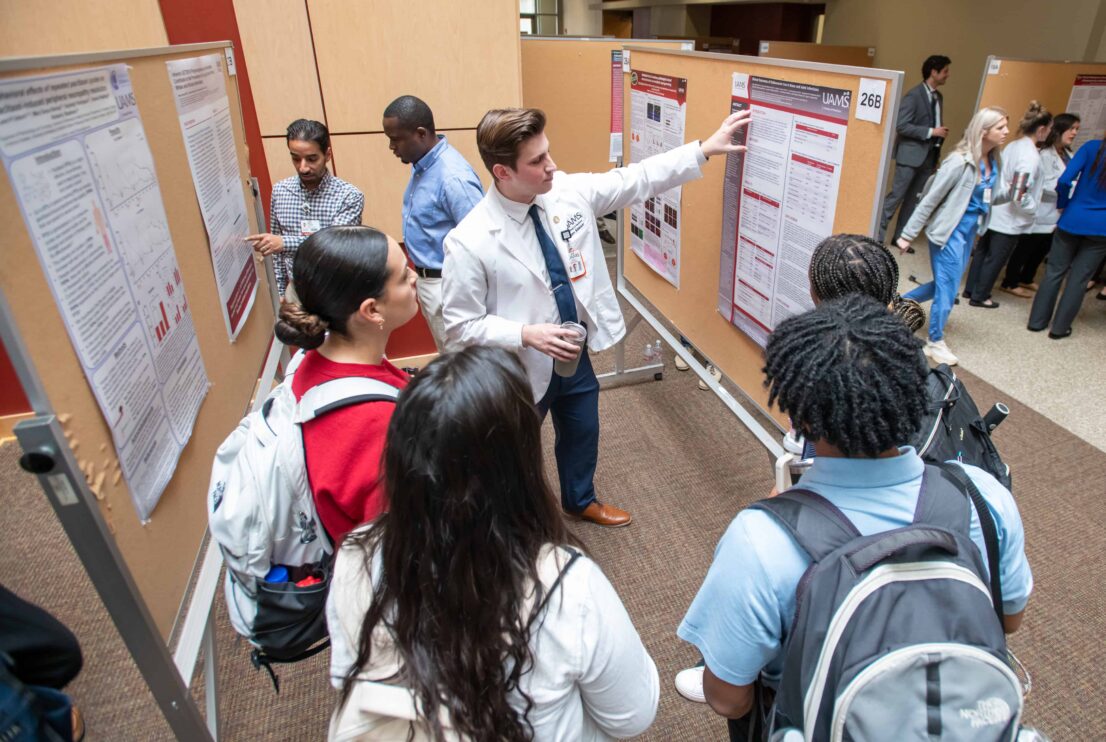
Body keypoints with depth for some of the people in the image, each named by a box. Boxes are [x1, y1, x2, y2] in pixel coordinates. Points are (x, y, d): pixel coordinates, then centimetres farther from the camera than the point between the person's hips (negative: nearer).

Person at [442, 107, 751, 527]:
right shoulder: (469, 242, -26)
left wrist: (705, 149, -2)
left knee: (582, 435, 27)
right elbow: (460, 326, -20)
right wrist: (527, 334, -31)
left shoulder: (566, 192, -10)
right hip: (521, 369, -6)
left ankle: (580, 500, 58)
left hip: (575, 353, 6)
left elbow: (636, 180, 0)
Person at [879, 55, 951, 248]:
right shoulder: (914, 95, -10)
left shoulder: (938, 97, 14)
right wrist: (931, 132, -18)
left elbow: (934, 125, 19)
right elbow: (901, 126, -17)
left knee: (914, 199, 8)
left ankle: (900, 236, 15)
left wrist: (936, 156, 14)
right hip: (910, 155, -8)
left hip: (929, 157, 8)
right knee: (896, 196, -6)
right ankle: (878, 235, 2)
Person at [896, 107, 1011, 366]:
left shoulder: (994, 160, 3)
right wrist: (908, 234, -15)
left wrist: (1012, 191, -11)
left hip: (969, 231, 8)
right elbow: (930, 199, -17)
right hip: (949, 231, -8)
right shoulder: (960, 162, -20)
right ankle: (935, 342, 17)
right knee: (948, 288, 1)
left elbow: (993, 196, 11)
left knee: (946, 284, 16)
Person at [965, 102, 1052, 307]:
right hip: (1011, 219, -7)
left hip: (994, 212, 8)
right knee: (996, 258, 6)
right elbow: (1020, 194, -25)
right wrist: (1033, 209, -10)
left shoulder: (1012, 146, 1)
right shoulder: (1031, 156, -22)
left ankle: (970, 289, 29)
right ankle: (979, 296, 17)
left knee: (982, 251, 17)